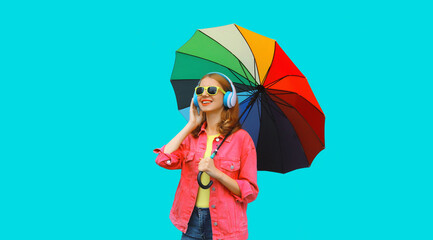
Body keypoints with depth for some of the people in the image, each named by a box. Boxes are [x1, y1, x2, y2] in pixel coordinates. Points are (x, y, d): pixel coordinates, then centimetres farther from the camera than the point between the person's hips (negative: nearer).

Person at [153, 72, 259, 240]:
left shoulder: (240, 138, -6)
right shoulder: (191, 136, 6)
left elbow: (250, 192, -6)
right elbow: (163, 160, -11)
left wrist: (216, 173, -20)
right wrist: (191, 125, -6)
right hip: (191, 221, 3)